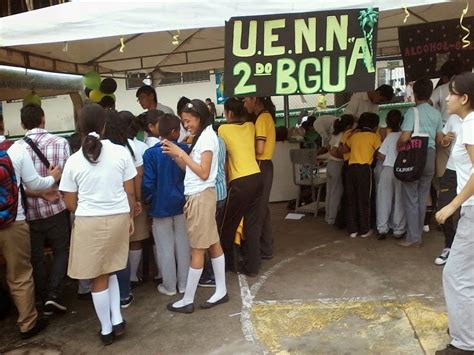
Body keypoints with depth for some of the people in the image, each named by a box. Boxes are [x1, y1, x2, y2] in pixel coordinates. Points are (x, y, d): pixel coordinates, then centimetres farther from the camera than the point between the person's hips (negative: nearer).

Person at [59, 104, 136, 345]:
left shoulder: (74, 160, -6)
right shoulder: (121, 152, -5)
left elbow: (70, 203, 1)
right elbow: (130, 192, 1)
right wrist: (130, 217, 15)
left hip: (89, 221, -2)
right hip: (118, 218, 2)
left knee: (99, 276, 12)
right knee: (109, 270, 23)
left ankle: (106, 330, 25)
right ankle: (117, 320, 22)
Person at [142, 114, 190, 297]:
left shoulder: (151, 153, -15)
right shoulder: (185, 149, -7)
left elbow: (148, 183, -14)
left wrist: (149, 200, 3)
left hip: (161, 206, -3)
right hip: (182, 204, 3)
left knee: (165, 247, 9)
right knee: (183, 244, 13)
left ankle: (169, 286, 19)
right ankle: (183, 283, 24)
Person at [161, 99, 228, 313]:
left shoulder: (207, 136, -13)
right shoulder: (202, 137, 15)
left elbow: (204, 173, -19)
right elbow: (190, 168, 11)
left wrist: (181, 154, -17)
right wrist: (175, 154, -2)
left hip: (200, 197, -9)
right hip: (197, 196, 9)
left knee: (197, 249, -2)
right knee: (212, 244, 13)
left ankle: (187, 301, 7)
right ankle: (221, 291, 22)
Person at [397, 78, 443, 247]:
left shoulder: (413, 111, -10)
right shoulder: (436, 114, 7)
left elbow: (404, 138, -18)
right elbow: (440, 139, 12)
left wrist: (397, 147, 1)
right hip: (430, 157, 6)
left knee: (411, 199, 2)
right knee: (422, 199, 12)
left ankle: (413, 237, 5)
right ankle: (418, 235, 19)